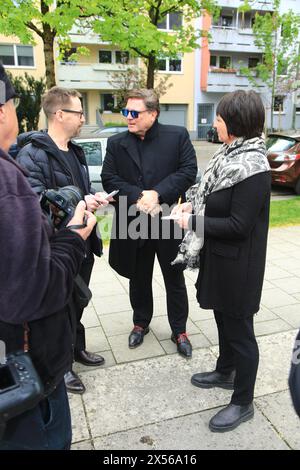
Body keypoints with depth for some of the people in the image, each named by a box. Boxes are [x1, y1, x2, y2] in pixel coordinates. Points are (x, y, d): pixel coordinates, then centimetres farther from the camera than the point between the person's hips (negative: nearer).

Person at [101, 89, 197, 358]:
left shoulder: (178, 136, -3)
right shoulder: (116, 143, 3)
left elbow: (188, 171, -9)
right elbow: (109, 179, -3)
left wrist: (157, 193, -19)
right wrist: (138, 196, -18)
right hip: (133, 225, 2)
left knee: (175, 280, 11)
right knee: (139, 279, 17)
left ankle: (179, 330, 30)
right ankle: (141, 323, 39)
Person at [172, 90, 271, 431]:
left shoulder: (252, 169, -24)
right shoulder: (231, 155, 4)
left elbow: (238, 225, -25)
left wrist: (191, 221, -19)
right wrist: (194, 204, 0)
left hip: (237, 265, -9)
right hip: (219, 258, 9)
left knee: (239, 329, 7)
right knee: (223, 318, 24)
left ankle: (243, 403, 27)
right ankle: (225, 372, 47)